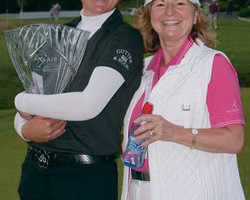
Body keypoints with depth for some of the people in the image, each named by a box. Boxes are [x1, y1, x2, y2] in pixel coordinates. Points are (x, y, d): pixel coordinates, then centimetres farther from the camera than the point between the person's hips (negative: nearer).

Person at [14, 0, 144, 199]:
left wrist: (21, 100, -8)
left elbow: (89, 105, -21)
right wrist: (25, 130, -10)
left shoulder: (126, 38, -8)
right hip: (34, 168, 6)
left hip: (87, 176, -5)